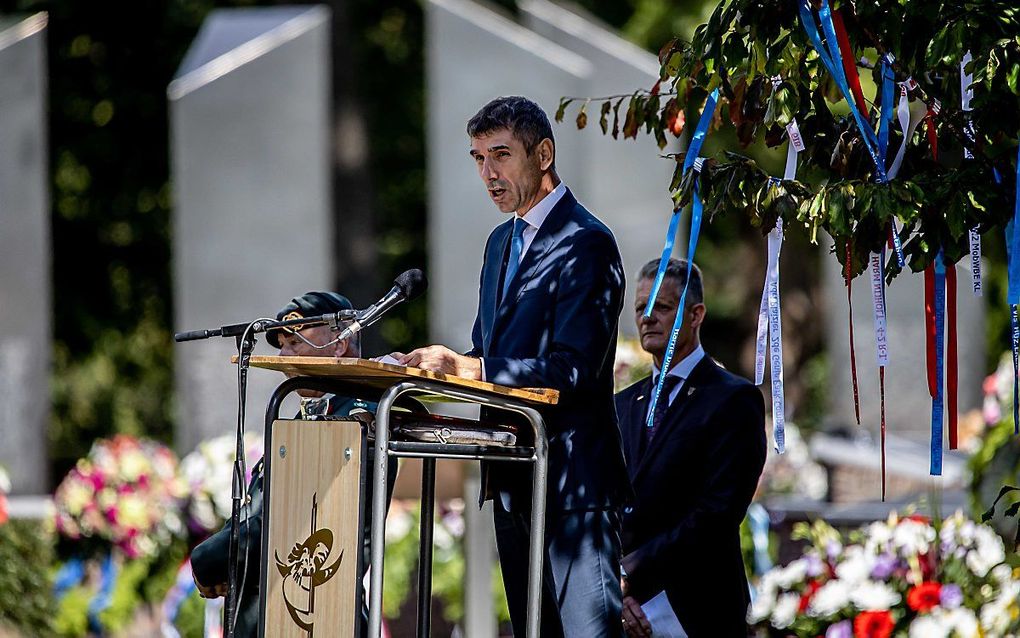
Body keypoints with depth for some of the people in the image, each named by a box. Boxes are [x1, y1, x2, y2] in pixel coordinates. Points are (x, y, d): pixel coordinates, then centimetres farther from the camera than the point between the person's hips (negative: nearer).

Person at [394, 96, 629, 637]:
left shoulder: (585, 244, -11)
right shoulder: (501, 243, 18)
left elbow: (574, 368, -20)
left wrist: (468, 368, -25)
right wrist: (440, 367, 2)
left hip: (571, 474, -9)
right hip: (514, 479, 9)